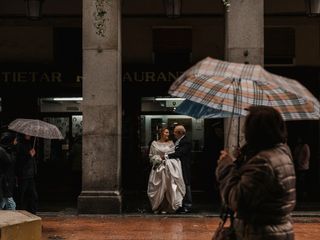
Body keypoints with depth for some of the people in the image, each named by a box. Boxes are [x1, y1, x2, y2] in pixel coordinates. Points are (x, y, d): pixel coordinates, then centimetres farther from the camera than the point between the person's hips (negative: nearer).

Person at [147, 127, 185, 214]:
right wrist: (159, 158, -8)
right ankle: (157, 207, 9)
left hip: (169, 168, 1)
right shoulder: (154, 144, 6)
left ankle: (165, 207, 2)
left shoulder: (171, 143, 9)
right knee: (158, 187, -1)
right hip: (158, 167, -1)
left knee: (168, 187, -4)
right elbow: (151, 156, 6)